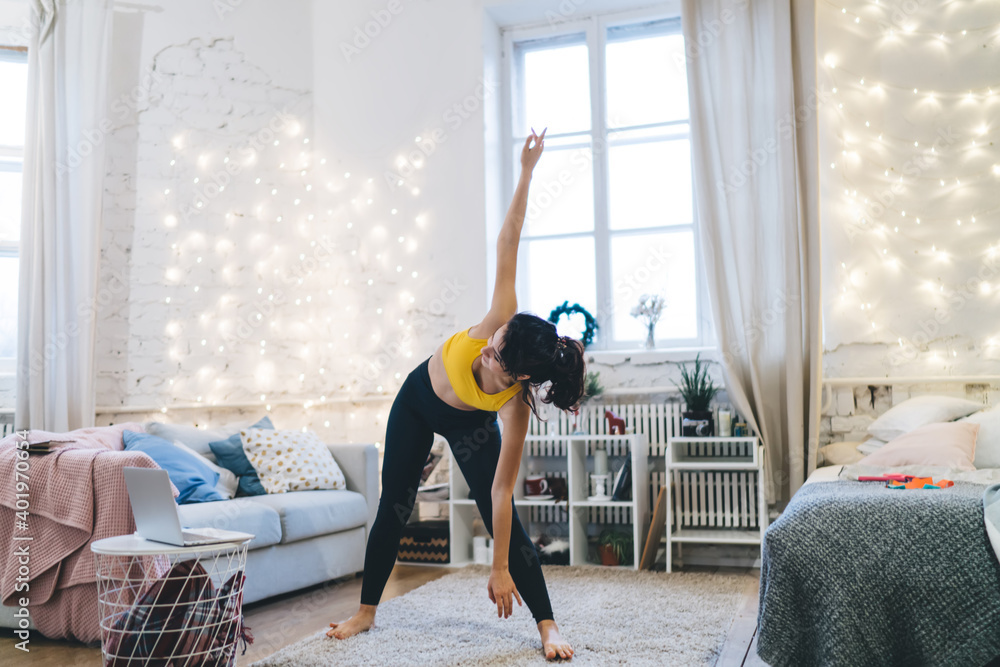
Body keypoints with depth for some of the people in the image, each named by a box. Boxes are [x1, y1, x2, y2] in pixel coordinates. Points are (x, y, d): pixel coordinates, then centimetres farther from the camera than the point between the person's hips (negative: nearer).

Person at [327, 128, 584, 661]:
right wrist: (526, 172, -34)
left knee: (501, 513, -12)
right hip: (417, 401, 3)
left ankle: (547, 625, 0)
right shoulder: (501, 324, -37)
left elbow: (502, 491, -34)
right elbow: (507, 244, -33)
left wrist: (501, 569, -31)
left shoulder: (516, 406, -38)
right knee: (393, 507, 8)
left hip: (469, 425, -3)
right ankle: (366, 611, 22)